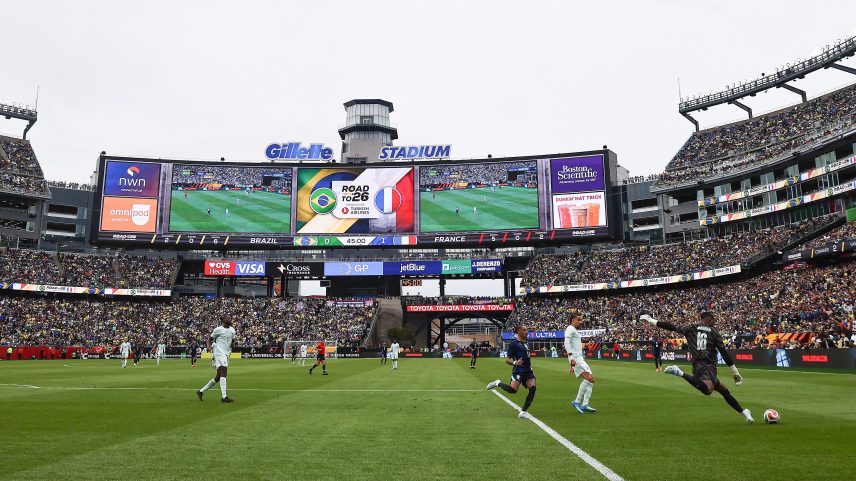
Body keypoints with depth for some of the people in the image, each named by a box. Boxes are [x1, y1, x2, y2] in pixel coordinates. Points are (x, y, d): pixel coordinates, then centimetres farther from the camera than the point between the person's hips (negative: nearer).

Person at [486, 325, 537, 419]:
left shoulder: (525, 343, 19)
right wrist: (515, 363, -25)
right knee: (513, 389, -24)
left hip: (528, 371, 7)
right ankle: (498, 383, 7)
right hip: (518, 370, -7)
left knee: (532, 388, -13)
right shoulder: (514, 343, -4)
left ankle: (523, 412, -6)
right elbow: (507, 360, -6)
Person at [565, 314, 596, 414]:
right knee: (588, 378, -20)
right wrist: (571, 358, -27)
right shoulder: (570, 329, -4)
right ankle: (577, 402, -14)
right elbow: (567, 343, -18)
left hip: (580, 358, 10)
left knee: (591, 379, 4)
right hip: (576, 358, -10)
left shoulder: (575, 331, 26)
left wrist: (572, 365, 27)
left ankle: (585, 405, 3)